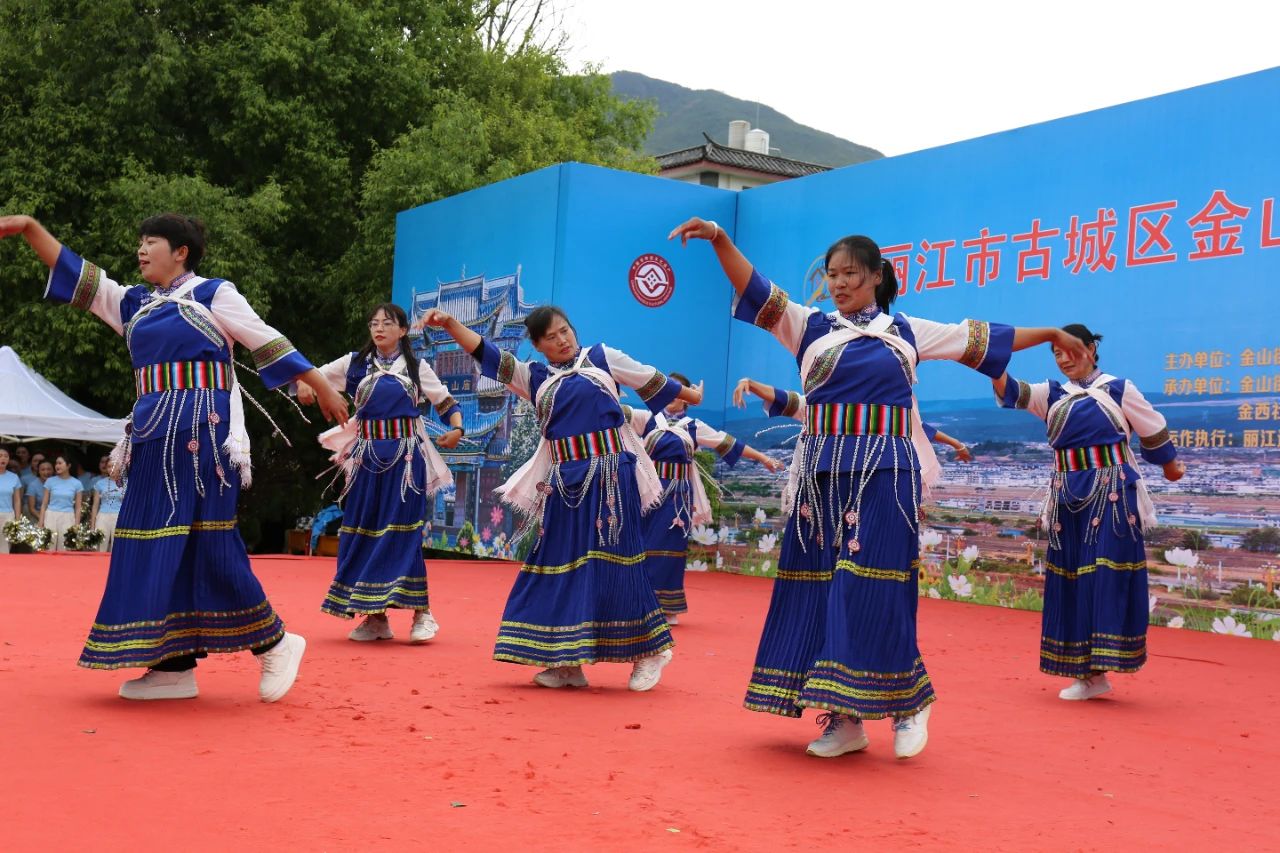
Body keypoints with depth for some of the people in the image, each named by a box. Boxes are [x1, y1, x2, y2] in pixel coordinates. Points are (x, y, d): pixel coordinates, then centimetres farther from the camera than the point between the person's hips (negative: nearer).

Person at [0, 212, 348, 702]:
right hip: (154, 436, 7)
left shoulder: (213, 295, 2)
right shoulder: (132, 304, 18)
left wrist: (322, 388, -1)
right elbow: (73, 274, 16)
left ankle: (275, 643, 1)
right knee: (160, 546, 3)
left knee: (209, 544, -10)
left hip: (201, 433, -7)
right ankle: (173, 665, 7)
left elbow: (267, 343, -1)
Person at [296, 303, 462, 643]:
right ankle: (375, 616, 9)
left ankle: (421, 611, 0)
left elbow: (446, 403, 9)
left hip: (405, 458, -2)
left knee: (403, 532, -8)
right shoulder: (355, 363, 9)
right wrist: (303, 384, -14)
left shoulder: (417, 367, 7)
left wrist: (457, 429, -10)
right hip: (367, 458, 2)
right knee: (363, 532, 1)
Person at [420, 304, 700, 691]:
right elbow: (487, 354, 1)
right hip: (563, 483, 4)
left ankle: (649, 652, 9)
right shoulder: (535, 377, 11)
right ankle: (568, 662, 11)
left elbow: (651, 382, 17)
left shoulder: (602, 358, 7)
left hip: (610, 476, -4)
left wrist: (692, 395, 27)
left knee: (614, 562, -5)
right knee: (560, 564, 3)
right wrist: (451, 324, -12)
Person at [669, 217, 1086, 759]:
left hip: (885, 473, -2)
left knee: (872, 591, -8)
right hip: (823, 473, 2)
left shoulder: (907, 332, 11)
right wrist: (720, 240, -18)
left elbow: (981, 338, 18)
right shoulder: (810, 328, 9)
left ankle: (907, 703, 7)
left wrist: (1049, 333, 24)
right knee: (820, 587, 0)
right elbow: (757, 293, -4)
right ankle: (843, 719, 7)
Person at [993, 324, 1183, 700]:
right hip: (1069, 499, 4)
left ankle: (1099, 669, -6)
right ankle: (1086, 673, 10)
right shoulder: (1052, 394, 10)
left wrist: (1171, 465, 23)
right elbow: (1013, 393, -6)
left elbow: (1154, 433, 12)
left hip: (1111, 496, -4)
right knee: (1071, 582, 4)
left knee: (1107, 580, -7)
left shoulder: (1119, 389, 2)